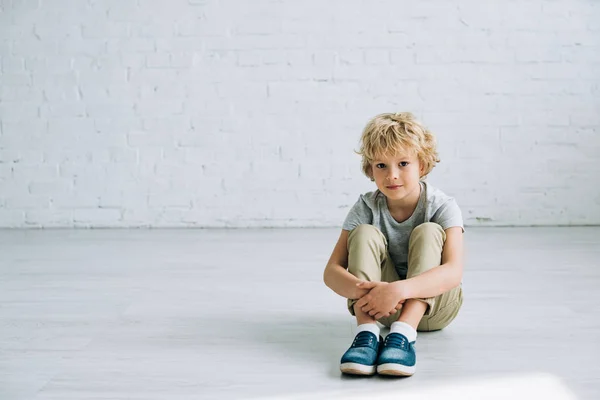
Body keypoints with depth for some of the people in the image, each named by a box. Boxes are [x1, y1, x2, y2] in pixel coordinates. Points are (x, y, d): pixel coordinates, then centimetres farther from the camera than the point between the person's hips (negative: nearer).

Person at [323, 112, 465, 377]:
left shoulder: (443, 207, -18)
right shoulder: (367, 207, -11)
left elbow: (453, 272, -35)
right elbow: (332, 271, -19)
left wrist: (398, 289, -51)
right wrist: (364, 290, -43)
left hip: (434, 301, -2)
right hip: (387, 306, 2)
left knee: (428, 232, -27)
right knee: (365, 234, -21)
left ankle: (403, 335, -43)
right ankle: (367, 333, -39)